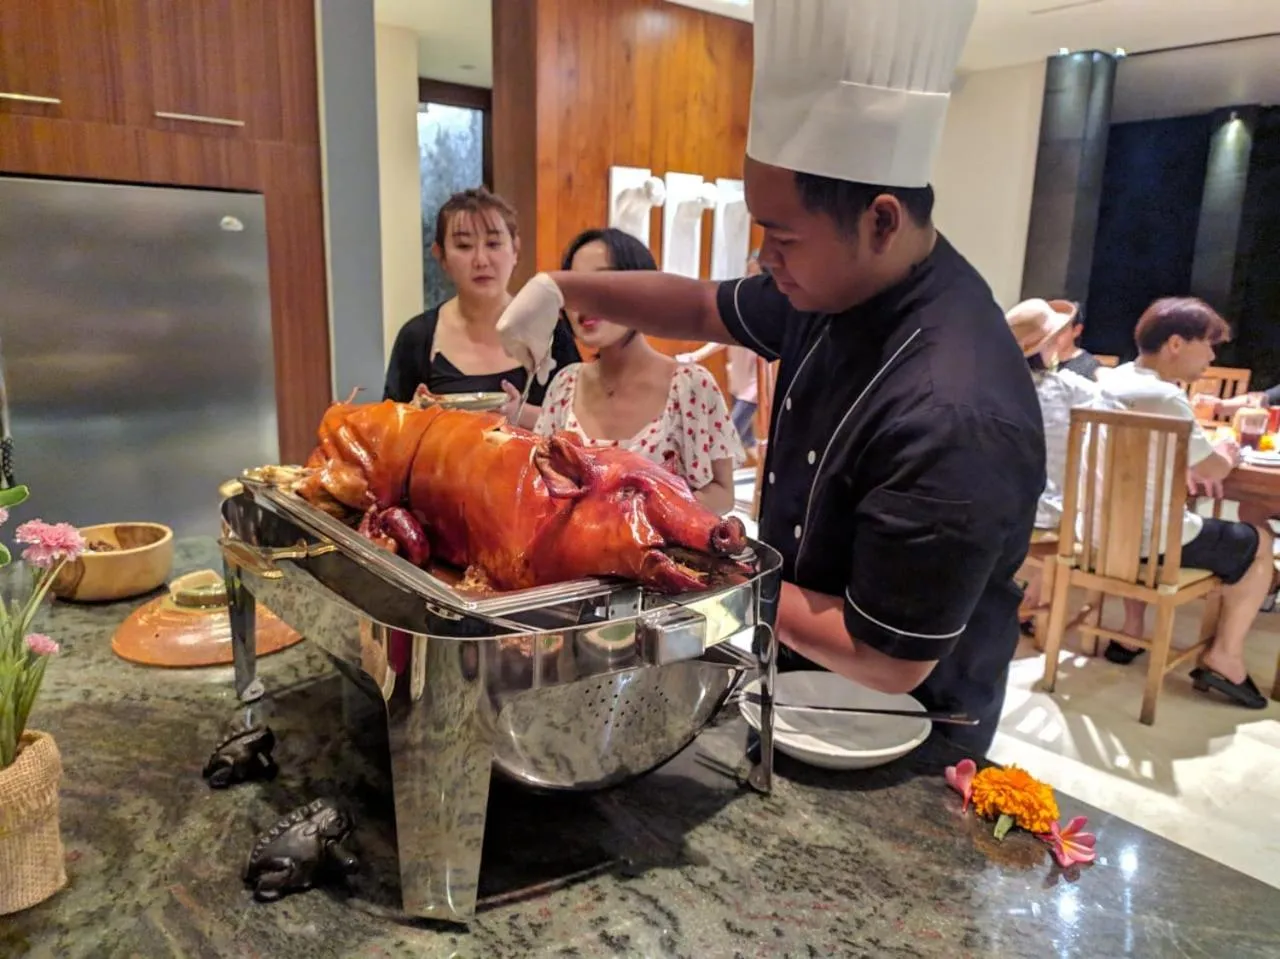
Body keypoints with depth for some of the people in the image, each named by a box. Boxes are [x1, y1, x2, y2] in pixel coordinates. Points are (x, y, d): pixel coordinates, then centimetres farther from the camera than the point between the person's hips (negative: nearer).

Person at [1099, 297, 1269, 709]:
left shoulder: (1114, 378, 6)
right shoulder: (1164, 396, -20)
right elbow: (1214, 471, -12)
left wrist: (1201, 460, 9)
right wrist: (1227, 455, 9)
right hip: (1151, 537, -8)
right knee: (1259, 542, 14)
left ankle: (1131, 632, 37)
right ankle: (1224, 657, 18)